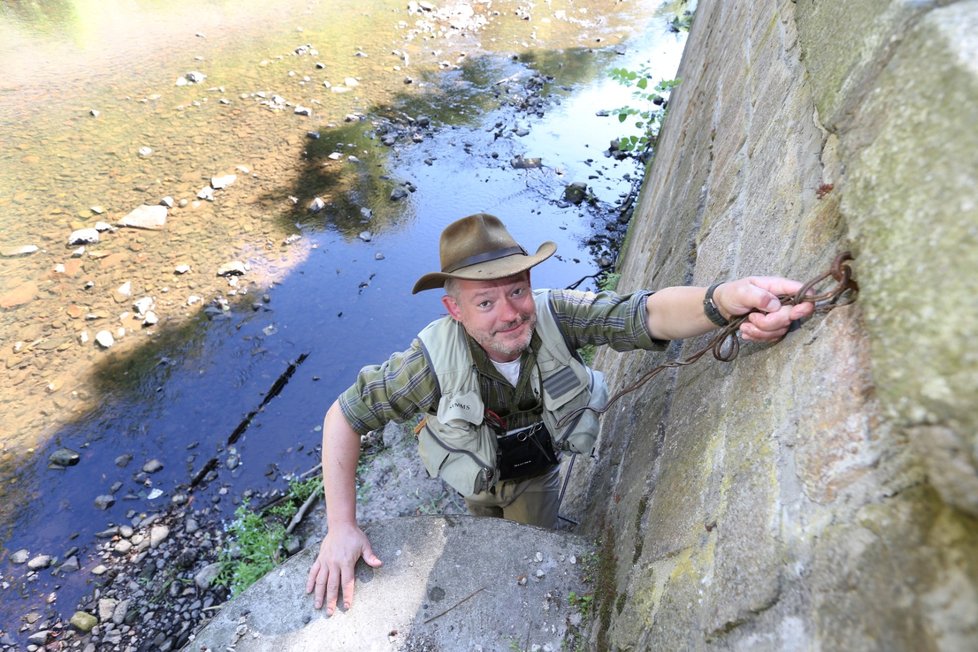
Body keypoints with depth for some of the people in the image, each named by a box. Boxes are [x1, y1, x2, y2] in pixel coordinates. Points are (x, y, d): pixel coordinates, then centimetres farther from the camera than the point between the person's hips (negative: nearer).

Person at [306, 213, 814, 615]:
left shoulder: (556, 315, -36)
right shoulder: (434, 361, -39)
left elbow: (646, 313, -49)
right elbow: (345, 416, -30)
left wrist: (723, 299, -71)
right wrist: (341, 527, -32)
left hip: (539, 469, 1)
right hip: (477, 479, 0)